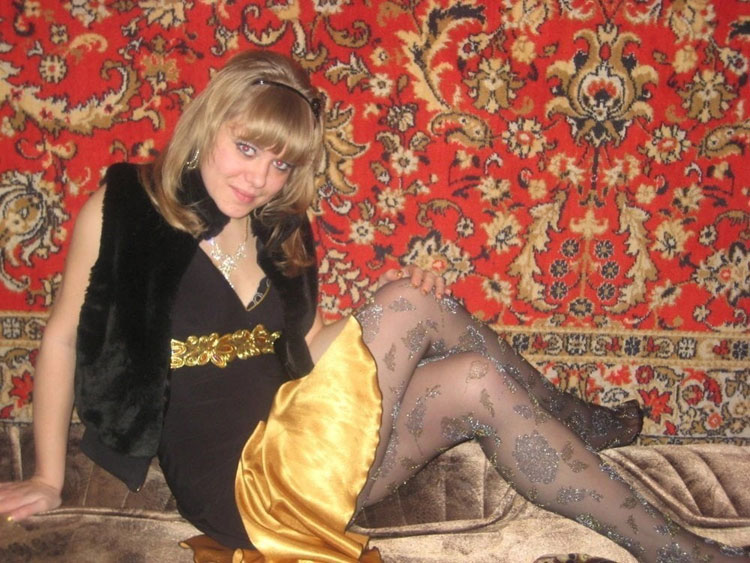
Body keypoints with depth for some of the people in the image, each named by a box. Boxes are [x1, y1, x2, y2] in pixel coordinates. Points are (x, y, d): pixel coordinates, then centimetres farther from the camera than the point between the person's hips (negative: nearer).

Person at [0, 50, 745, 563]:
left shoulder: (278, 234, 12)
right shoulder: (122, 208, -5)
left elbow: (301, 359, 13)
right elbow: (64, 339, -1)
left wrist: (387, 325, -2)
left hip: (290, 441, 7)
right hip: (235, 484, -6)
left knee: (477, 382, -13)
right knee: (413, 305, -20)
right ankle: (591, 442, -3)